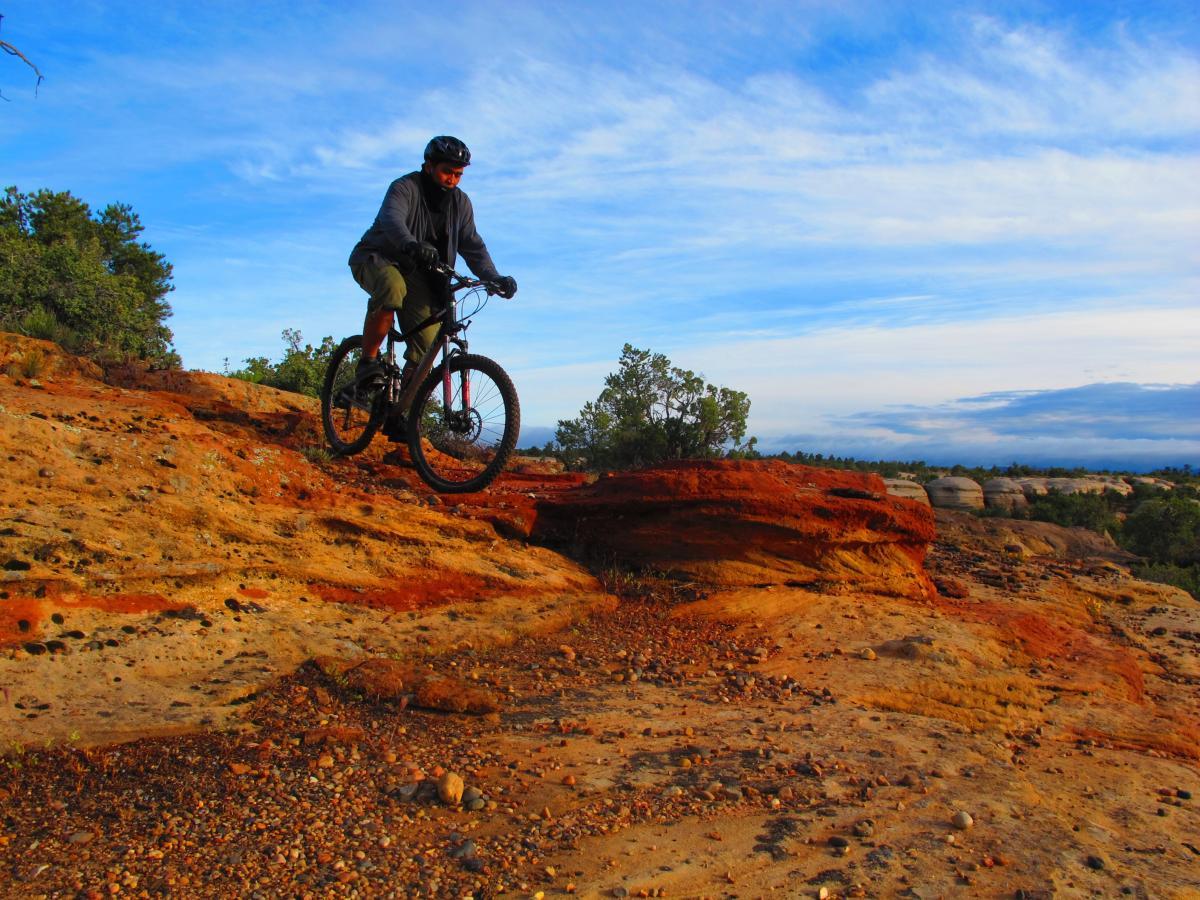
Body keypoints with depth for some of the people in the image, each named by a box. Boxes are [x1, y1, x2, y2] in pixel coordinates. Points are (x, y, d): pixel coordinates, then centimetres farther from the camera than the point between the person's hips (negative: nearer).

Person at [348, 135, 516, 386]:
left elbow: (473, 246, -4)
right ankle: (368, 363, -29)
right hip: (375, 258, -5)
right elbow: (391, 220, -37)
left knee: (427, 341, -13)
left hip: (412, 271, 5)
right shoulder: (405, 187, -17)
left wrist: (494, 278, -23)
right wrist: (411, 245, -59)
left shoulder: (460, 203, 0)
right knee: (392, 287, -40)